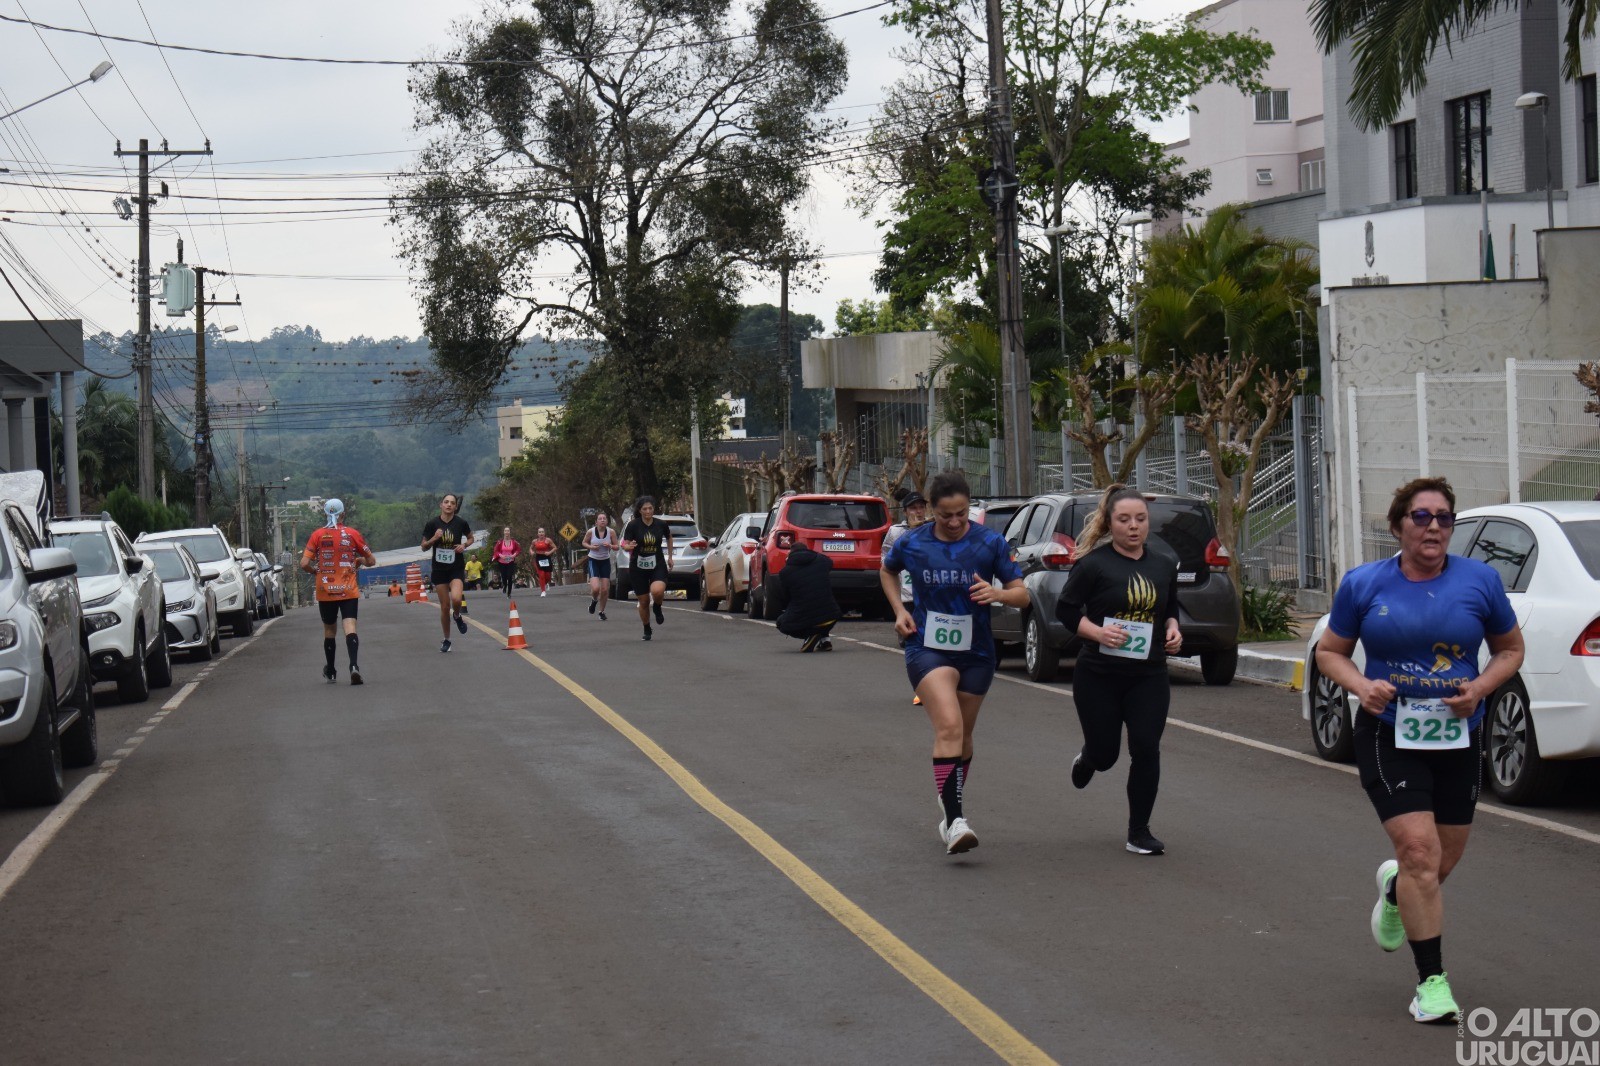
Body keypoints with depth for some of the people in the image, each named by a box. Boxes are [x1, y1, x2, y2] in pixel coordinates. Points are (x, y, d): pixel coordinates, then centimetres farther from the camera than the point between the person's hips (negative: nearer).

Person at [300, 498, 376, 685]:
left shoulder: (318, 535, -2)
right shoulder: (353, 534, -2)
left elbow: (304, 564, -7)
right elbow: (371, 561, 3)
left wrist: (315, 572, 12)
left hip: (325, 591, 1)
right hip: (349, 591, -1)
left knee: (329, 629, 15)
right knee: (350, 626, -9)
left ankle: (330, 673, 25)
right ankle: (354, 665, -31)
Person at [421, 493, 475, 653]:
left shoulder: (461, 523, -5)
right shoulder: (432, 524, -5)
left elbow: (470, 538, 13)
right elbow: (424, 547, 2)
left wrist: (464, 545, -8)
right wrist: (434, 539, -17)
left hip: (456, 568, -1)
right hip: (439, 569, 1)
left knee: (456, 599, -25)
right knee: (445, 607, 4)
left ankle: (458, 616, 10)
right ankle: (446, 640, 22)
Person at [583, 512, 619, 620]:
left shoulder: (611, 532, -9)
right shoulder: (591, 532, -12)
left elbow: (617, 547, 1)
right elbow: (584, 543, 5)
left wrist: (610, 546, -20)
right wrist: (591, 547, -15)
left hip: (605, 561, 2)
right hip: (593, 561, -2)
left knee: (605, 590, 2)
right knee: (595, 588, -17)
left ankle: (602, 612, 23)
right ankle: (594, 600, 19)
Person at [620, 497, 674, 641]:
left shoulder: (661, 525, -3)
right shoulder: (633, 526, -8)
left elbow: (669, 537, 18)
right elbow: (624, 545, -8)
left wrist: (670, 557, 19)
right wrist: (628, 546, -31)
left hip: (658, 566, 0)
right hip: (638, 568, 0)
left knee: (657, 591, -28)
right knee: (644, 602, 5)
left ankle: (657, 607, 7)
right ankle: (647, 630, 28)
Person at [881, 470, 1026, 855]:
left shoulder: (990, 543, -6)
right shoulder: (912, 544, -4)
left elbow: (1022, 594, -4)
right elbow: (886, 571, 18)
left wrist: (997, 593, -26)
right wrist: (899, 611, 4)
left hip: (976, 653, 2)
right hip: (927, 648, -2)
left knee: (962, 736, 15)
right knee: (949, 727, -22)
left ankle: (950, 808, 36)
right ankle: (954, 821, -28)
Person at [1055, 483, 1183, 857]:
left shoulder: (1164, 563, 6)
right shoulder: (1094, 564, -9)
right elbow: (1065, 609, -6)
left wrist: (1172, 629, -1)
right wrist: (1097, 632, -21)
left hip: (1149, 675, 3)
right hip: (1098, 675, -3)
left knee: (1146, 749, -9)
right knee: (1105, 754, 6)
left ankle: (1139, 832, 4)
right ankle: (1087, 757, 46)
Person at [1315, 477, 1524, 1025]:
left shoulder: (1479, 580, 0)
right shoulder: (1363, 584, -1)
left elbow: (1511, 648, 10)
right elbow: (1330, 651, 9)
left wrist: (1480, 687, -9)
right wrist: (1361, 686, -12)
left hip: (1458, 738, 2)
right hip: (1389, 735, -2)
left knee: (1443, 861, 11)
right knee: (1419, 849, -16)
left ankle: (1394, 889, 48)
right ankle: (1432, 981, -7)